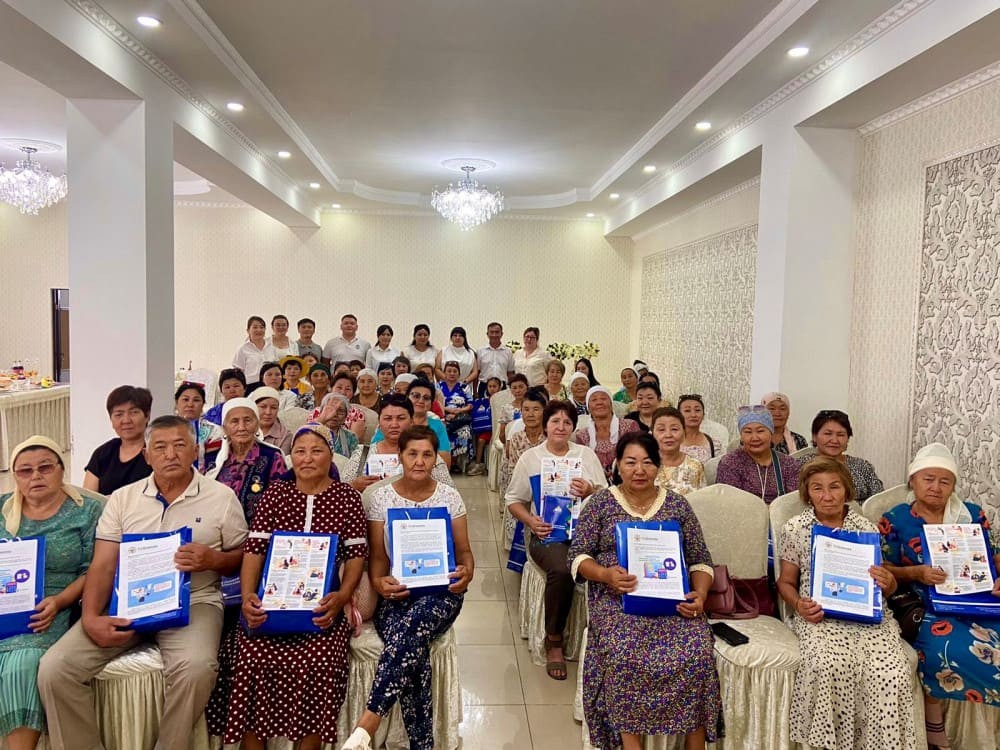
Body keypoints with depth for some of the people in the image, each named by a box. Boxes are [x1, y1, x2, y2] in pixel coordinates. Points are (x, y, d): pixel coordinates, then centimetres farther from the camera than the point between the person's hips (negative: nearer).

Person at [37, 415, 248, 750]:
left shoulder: (222, 496, 3)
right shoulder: (123, 498, 10)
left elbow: (244, 557, 6)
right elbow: (103, 564, 4)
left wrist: (214, 560, -16)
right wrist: (91, 618, -11)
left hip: (192, 601, -3)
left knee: (195, 668, -32)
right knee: (55, 668, -16)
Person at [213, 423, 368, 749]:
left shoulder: (347, 496, 6)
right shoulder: (275, 493, 11)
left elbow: (356, 554, 2)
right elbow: (254, 548, 4)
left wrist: (342, 596, -13)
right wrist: (248, 596, -11)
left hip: (321, 602, -1)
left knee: (317, 663, -23)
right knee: (255, 658, -20)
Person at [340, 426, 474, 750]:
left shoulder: (449, 495, 4)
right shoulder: (382, 497, 2)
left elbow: (464, 551, 7)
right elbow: (378, 556, 5)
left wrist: (467, 573, -16)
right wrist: (378, 582, -18)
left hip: (441, 592, 0)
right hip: (397, 594, 0)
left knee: (410, 630, -35)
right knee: (414, 653, -31)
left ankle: (368, 723, -30)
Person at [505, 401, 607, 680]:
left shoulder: (587, 454, 14)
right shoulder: (530, 457, 10)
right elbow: (513, 499, 9)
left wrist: (591, 491, -10)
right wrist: (530, 521, -9)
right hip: (547, 533, -1)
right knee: (561, 571, -33)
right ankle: (554, 641, -9)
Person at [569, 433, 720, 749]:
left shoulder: (677, 504, 12)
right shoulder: (600, 503, 7)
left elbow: (700, 560, 12)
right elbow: (578, 556, 3)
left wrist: (700, 595, -7)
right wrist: (605, 574, -17)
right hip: (618, 599, -2)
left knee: (698, 654, -25)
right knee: (625, 656, -31)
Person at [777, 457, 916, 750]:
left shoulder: (867, 528, 10)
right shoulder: (794, 530, 5)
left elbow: (885, 588, 17)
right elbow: (785, 582, 12)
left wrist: (888, 583, -7)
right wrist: (798, 604, -9)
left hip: (868, 614, 2)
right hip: (819, 615, -2)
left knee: (892, 674, -27)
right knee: (830, 666, -32)